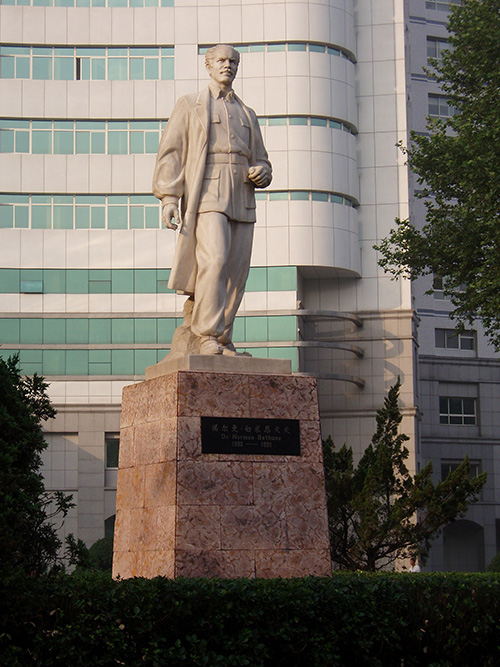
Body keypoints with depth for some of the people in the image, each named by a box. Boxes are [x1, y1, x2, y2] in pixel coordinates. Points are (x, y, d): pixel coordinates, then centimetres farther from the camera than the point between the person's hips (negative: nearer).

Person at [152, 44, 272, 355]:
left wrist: (260, 173, 1)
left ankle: (223, 340, 6)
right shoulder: (189, 105, 13)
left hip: (242, 201, 5)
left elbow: (261, 162, 27)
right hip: (206, 197, -5)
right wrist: (169, 198, -8)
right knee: (214, 260, -23)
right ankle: (207, 336, -21)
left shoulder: (248, 115, 25)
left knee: (236, 272, -1)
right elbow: (170, 152, 4)